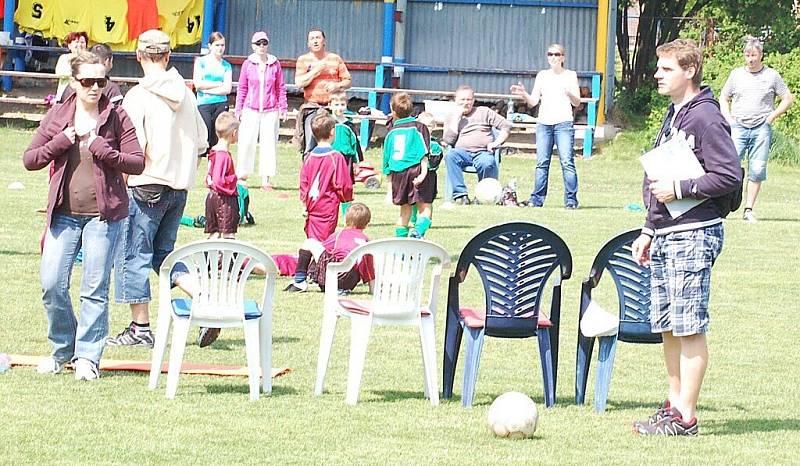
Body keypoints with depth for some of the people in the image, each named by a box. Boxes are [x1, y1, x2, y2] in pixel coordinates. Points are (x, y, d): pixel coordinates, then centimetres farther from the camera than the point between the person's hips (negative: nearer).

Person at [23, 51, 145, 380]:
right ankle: (62, 349, 17)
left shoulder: (116, 117, 0)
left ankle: (88, 356, 8)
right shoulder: (57, 116, 6)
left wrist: (101, 149, -15)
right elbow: (29, 159, 5)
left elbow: (138, 164, -3)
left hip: (103, 214, -2)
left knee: (95, 289, -1)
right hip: (64, 213, 2)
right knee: (51, 284, -3)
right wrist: (63, 140, -9)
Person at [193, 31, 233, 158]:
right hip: (203, 105, -3)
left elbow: (227, 89, 0)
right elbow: (198, 83, -6)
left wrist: (207, 88, -7)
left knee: (216, 142, 1)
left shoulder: (226, 66, 11)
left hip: (221, 105, 3)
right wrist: (219, 84, -1)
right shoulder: (201, 61, 6)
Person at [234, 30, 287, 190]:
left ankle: (265, 180, 3)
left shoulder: (275, 64, 6)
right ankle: (242, 176, 7)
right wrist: (238, 108, 5)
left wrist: (283, 107, 5)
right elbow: (242, 88, 9)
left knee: (269, 144, -1)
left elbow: (280, 88, 10)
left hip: (270, 111, 0)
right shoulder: (248, 64, 4)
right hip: (251, 110, 0)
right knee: (247, 143, -2)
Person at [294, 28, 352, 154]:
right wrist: (316, 70, -9)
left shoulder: (335, 59, 11)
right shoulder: (303, 60, 7)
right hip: (312, 108, -1)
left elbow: (348, 80, 13)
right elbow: (299, 83, -5)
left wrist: (337, 85, -8)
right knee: (310, 147, -7)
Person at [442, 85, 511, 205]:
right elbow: (448, 140, 2)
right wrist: (457, 116, 5)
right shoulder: (451, 119, 21)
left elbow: (506, 126, 13)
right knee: (450, 155, -35)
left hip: (483, 152, -1)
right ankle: (460, 194, -35)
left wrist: (496, 143, -2)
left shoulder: (484, 112, 19)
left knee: (487, 163, -38)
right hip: (462, 153, 1)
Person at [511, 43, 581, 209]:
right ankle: (537, 198, 1)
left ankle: (571, 199, -10)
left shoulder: (570, 75, 7)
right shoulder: (542, 75, 15)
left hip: (563, 123, -3)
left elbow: (577, 103, 2)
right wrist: (523, 94, -6)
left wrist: (569, 93, -19)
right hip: (543, 123, 3)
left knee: (567, 161, -11)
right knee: (542, 163, -2)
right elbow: (534, 101, 12)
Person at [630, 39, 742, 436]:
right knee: (666, 326, 12)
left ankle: (685, 416, -5)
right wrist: (649, 231, 22)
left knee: (689, 328, -7)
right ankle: (674, 404, 19)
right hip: (665, 236, 9)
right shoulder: (673, 116, 18)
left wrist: (679, 189, -16)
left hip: (692, 236, -9)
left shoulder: (705, 117, -11)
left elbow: (730, 176, -18)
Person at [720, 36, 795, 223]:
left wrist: (772, 116, 2)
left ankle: (749, 209, 5)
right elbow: (724, 99, 20)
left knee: (757, 170, -2)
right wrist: (728, 119, 6)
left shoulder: (771, 76, 7)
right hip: (738, 127, 0)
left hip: (761, 128, 0)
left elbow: (788, 99, 12)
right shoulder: (736, 74, 11)